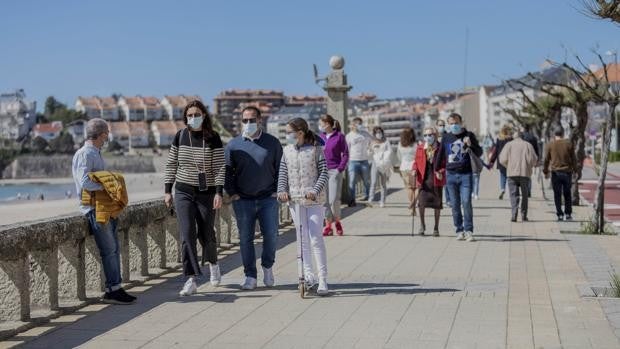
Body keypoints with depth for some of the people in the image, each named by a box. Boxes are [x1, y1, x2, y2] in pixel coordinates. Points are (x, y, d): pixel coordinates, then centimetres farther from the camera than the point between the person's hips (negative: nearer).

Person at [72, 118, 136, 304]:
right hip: (93, 208, -10)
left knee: (114, 249, 8)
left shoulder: (96, 154, 20)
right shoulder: (84, 154, -11)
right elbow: (85, 182, -23)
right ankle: (112, 290, -7)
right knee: (109, 250, -10)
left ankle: (115, 288, 12)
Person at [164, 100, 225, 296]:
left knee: (206, 234, 7)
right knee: (186, 235, -9)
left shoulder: (213, 139, -5)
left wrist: (219, 193, -15)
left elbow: (219, 167, -7)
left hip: (206, 193, -1)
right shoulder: (180, 136, 3)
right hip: (183, 192, 2)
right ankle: (191, 280, -10)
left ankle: (213, 263, 39)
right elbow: (171, 164, 9)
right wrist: (167, 190, 5)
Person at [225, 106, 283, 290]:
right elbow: (226, 172, 8)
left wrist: (276, 191, 1)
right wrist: (232, 194, -1)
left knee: (271, 235, -4)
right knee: (245, 238, 1)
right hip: (243, 201, 0)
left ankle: (267, 266, 21)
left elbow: (281, 169, 9)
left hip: (267, 199, 0)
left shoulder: (272, 143, 4)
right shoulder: (233, 145, 4)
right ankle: (250, 276, 9)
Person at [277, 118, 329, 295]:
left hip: (315, 200, -4)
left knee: (316, 238, -7)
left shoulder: (316, 149, -3)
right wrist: (282, 190, -8)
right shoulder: (287, 151, 8)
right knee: (302, 239, 7)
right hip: (295, 200, 4)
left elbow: (323, 173, -5)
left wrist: (315, 190, -19)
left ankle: (322, 279, -4)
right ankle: (308, 274, 16)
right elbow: (282, 173, 8)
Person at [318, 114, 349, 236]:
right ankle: (328, 225, 9)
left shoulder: (339, 136, -3)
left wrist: (340, 169, -10)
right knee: (324, 200, 2)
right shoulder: (320, 137, 10)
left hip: (334, 171, -4)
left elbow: (345, 154, -3)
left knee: (334, 200, -8)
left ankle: (337, 221, 16)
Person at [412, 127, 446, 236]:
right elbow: (416, 161, 13)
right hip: (423, 178, 1)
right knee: (422, 202, -13)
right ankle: (422, 224, 8)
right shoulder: (420, 148, 5)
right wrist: (414, 169, -6)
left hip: (436, 179, -1)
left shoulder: (440, 148, -3)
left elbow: (445, 163, 0)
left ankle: (436, 227, 20)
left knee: (437, 203, 7)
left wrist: (441, 172, -18)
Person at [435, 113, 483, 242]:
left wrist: (470, 145, -15)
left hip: (465, 174, -2)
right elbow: (440, 155, 20)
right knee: (455, 205, 4)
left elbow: (479, 153, 2)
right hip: (451, 175, 2)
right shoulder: (446, 138, 9)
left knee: (466, 202, -12)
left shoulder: (469, 135, 3)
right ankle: (459, 230, 10)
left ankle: (468, 230, -7)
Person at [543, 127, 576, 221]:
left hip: (555, 172, -1)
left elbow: (546, 159, 2)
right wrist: (574, 169, 14)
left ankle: (560, 215, 1)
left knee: (557, 195, 4)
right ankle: (568, 214, 12)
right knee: (567, 194, 13)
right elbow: (573, 159, 5)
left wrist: (545, 172, 11)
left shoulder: (550, 145, 0)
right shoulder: (569, 144, 2)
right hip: (567, 172, 1)